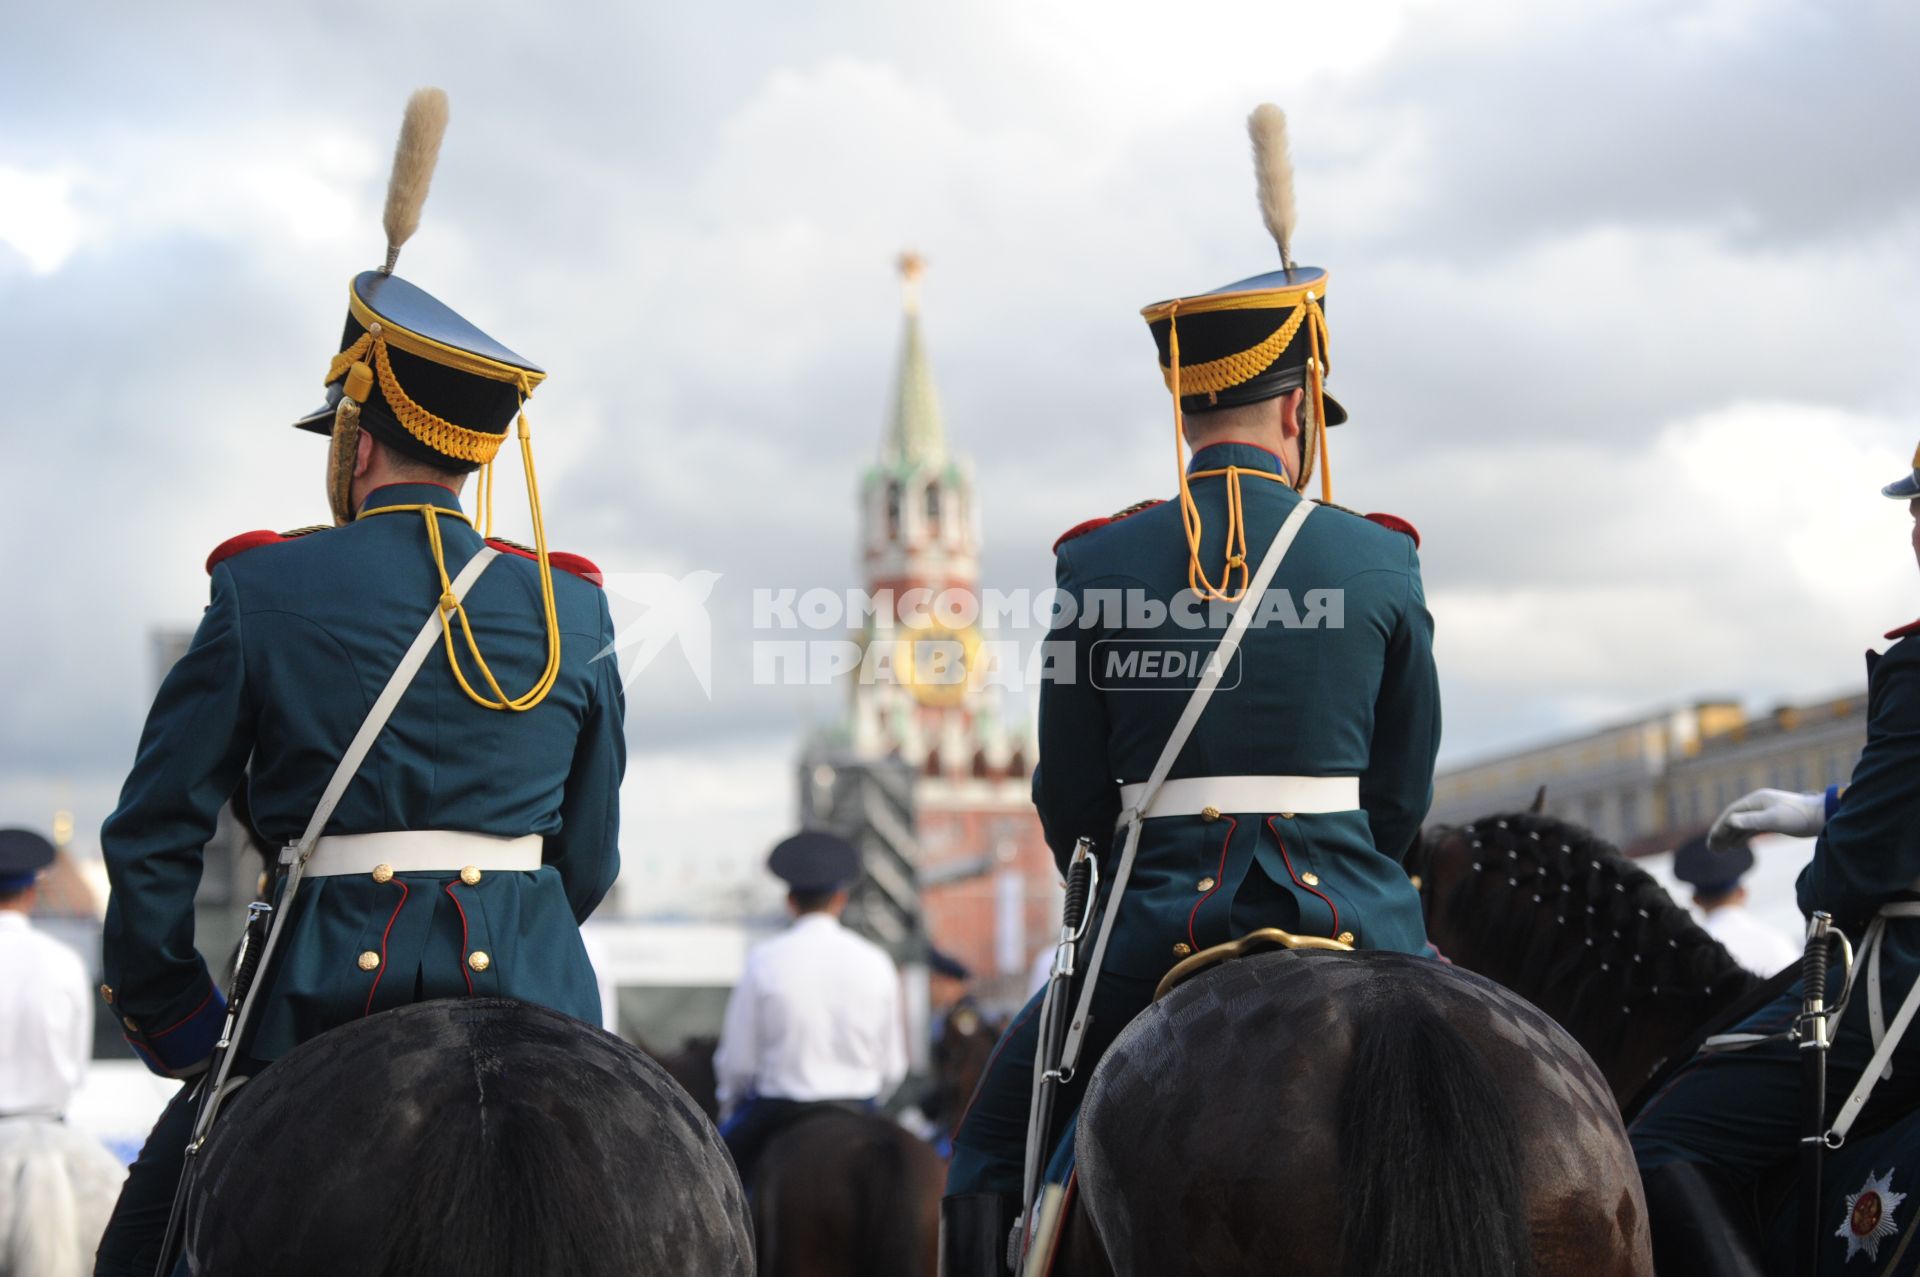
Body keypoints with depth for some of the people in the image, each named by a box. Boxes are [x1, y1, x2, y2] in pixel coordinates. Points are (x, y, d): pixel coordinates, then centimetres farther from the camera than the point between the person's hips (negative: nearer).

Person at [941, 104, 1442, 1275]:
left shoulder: (1097, 565, -1)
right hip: (1351, 923, 1)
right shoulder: (1381, 560, -1)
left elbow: (1070, 805, 5)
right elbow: (1405, 798, 6)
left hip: (1157, 930, 0)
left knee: (988, 1158, 19)